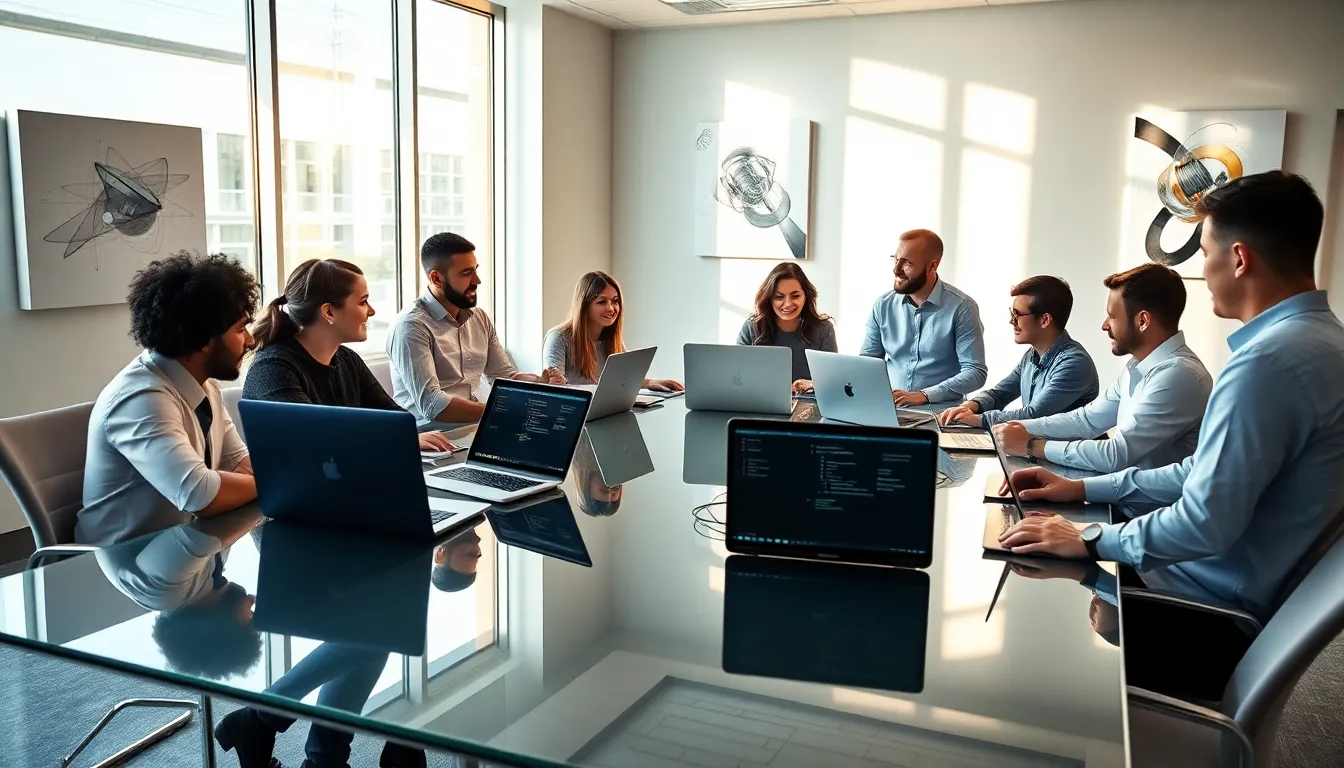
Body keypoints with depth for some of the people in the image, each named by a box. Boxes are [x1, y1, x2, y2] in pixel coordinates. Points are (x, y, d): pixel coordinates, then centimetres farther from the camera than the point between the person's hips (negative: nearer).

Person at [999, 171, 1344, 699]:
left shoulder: (1271, 359, -27)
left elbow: (1207, 525, -29)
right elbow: (1207, 473, 13)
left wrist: (1089, 540, -15)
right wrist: (1083, 489, 11)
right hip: (1233, 595, 9)